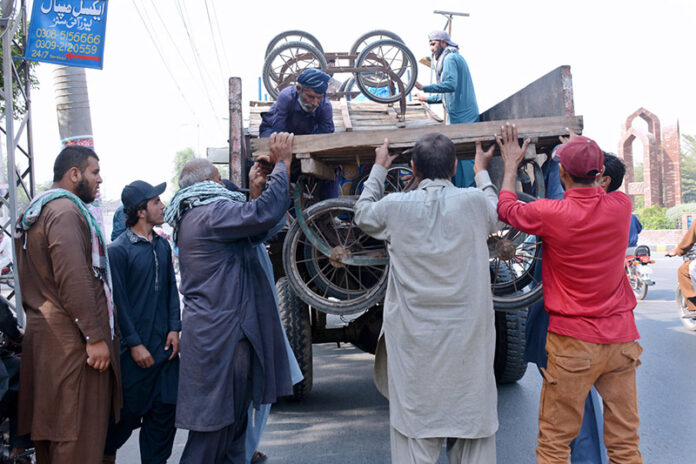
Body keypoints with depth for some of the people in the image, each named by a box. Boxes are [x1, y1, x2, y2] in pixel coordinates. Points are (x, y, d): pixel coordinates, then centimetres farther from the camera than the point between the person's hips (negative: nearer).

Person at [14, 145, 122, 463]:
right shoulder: (66, 211, -14)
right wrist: (95, 336, -21)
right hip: (73, 340, -10)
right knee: (80, 437, -5)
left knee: (53, 431, 15)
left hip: (45, 334, 10)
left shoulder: (36, 211, 19)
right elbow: (74, 279, -23)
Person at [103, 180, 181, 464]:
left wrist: (174, 328, 2)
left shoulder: (162, 245, 10)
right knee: (130, 410, 6)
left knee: (165, 408, 6)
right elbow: (119, 300, -10)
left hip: (165, 344, 5)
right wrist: (134, 344, -12)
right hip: (137, 348, -5)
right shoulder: (119, 249, -9)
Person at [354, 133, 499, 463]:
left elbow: (362, 214, 17)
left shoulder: (396, 207, -6)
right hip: (467, 339, 1)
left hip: (414, 342, 0)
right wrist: (482, 172, 33)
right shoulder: (474, 201, -6)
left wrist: (379, 168, 29)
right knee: (471, 433, 13)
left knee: (415, 437, 9)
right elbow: (497, 214, 18)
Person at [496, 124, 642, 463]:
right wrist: (582, 157, 33)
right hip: (621, 336, 5)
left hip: (573, 343, -4)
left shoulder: (551, 214, -15)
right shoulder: (620, 206, -3)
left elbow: (506, 209, 5)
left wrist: (511, 164, 18)